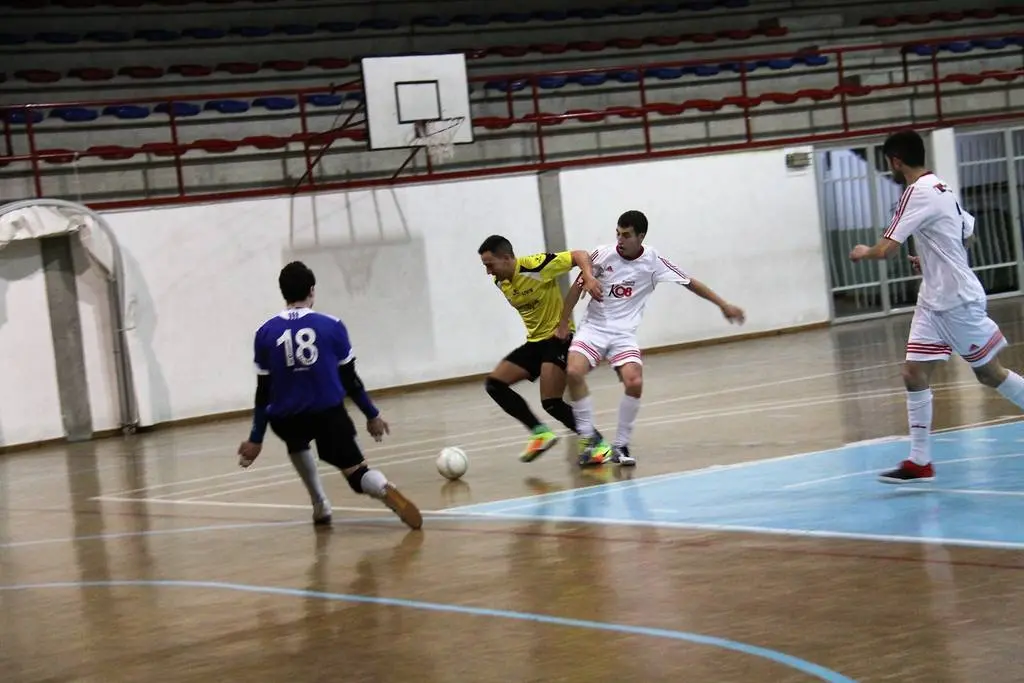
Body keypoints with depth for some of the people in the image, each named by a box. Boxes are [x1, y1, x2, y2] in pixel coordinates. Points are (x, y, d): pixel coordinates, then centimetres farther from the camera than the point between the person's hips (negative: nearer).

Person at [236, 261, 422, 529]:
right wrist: (372, 415, 15)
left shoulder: (265, 333, -1)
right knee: (357, 473, 3)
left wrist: (256, 439, 7)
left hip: (285, 419, 1)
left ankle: (320, 505, 23)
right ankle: (384, 489, -32)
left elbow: (264, 390, 1)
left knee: (297, 442, 36)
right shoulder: (331, 326, -2)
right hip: (328, 412, -1)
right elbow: (349, 378, 3)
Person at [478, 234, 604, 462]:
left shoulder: (535, 266, -20)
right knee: (494, 383, -1)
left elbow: (580, 255, -18)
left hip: (558, 338, -9)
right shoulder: (500, 283, 3)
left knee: (551, 403, -19)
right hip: (534, 341, 9)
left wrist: (589, 278, -36)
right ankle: (541, 432, 3)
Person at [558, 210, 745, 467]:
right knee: (574, 372, -27)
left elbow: (689, 282, 4)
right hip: (593, 328, 0)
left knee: (634, 382, -25)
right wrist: (563, 325, 2)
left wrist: (724, 305, 5)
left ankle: (620, 445, -6)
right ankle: (589, 437, -11)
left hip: (624, 334, 0)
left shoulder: (653, 261, -5)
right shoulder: (603, 256, -8)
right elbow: (578, 287, 3)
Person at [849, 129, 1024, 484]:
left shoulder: (918, 193, -18)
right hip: (934, 302, 9)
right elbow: (968, 235, 23)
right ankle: (919, 462, -1)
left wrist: (864, 252, -2)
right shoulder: (940, 188, 11)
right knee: (914, 373, 1)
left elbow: (886, 249, -22)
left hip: (958, 301, -9)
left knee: (989, 373, 3)